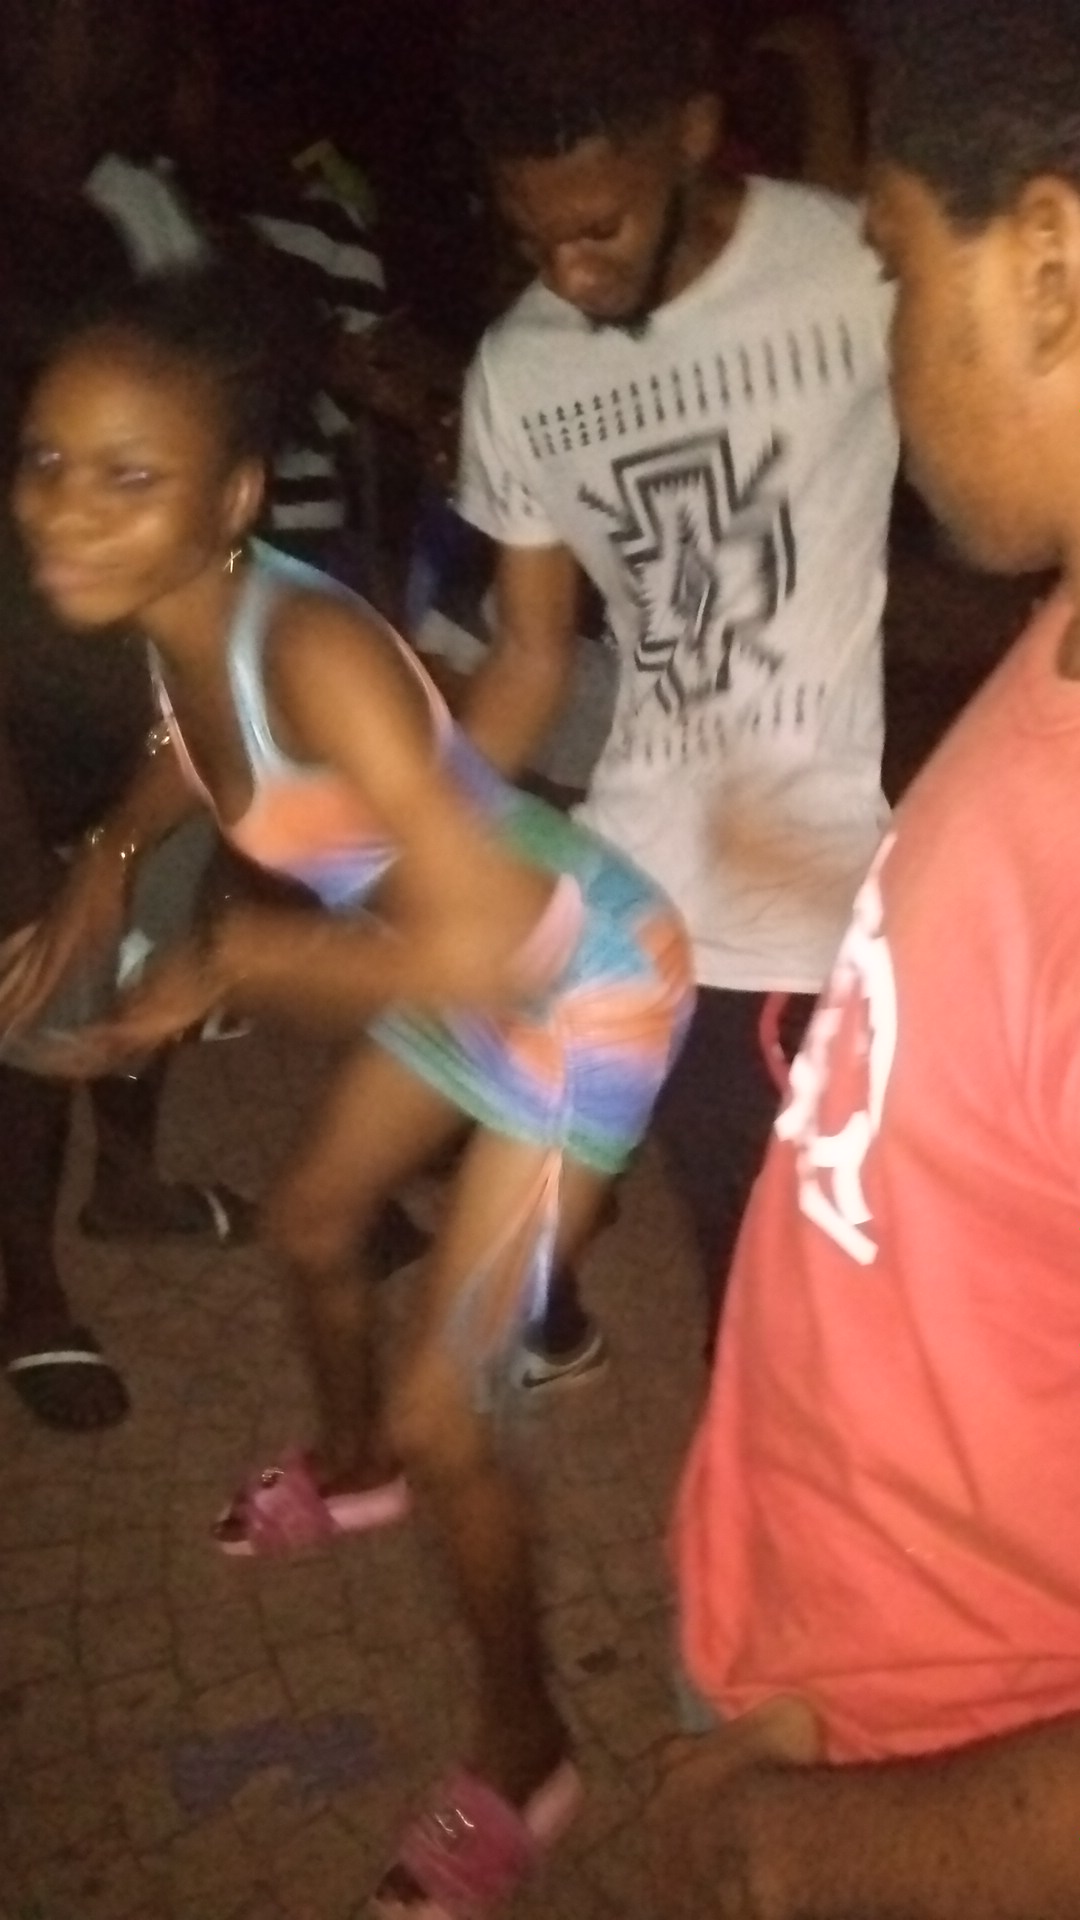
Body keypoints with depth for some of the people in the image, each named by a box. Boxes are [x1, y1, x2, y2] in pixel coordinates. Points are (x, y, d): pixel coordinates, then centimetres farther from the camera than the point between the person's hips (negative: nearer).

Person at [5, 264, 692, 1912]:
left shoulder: (312, 648, -36)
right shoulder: (178, 619, -11)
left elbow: (479, 945, -43)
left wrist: (235, 959, -30)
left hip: (584, 991, -8)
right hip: (463, 966, 9)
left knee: (442, 1415, -3)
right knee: (314, 1223, 28)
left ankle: (523, 1758, 22)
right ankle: (350, 1467, 60)